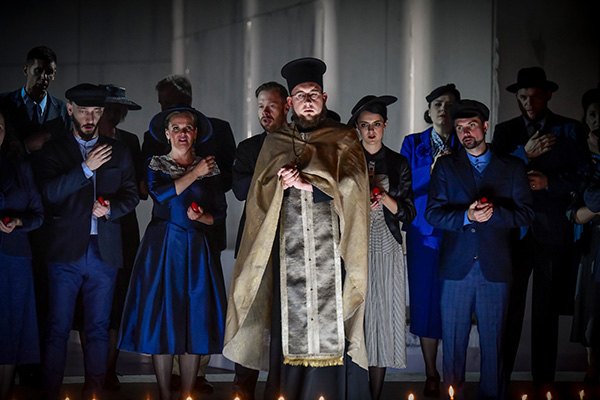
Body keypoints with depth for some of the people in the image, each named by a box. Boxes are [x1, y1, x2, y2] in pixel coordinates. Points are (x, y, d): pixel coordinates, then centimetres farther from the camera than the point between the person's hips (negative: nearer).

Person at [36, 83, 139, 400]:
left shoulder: (118, 152, 15)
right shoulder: (55, 150, 7)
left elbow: (131, 195, 13)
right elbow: (50, 192, -7)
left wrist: (110, 208, -6)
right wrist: (86, 168, -15)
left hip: (104, 252, 2)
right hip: (65, 251, -2)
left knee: (98, 328, 4)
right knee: (58, 328, -4)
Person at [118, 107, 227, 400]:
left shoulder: (208, 168, 11)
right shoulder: (156, 165, 7)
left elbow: (221, 213, 11)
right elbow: (160, 193, -14)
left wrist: (201, 217, -8)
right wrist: (194, 175, -12)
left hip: (196, 250, 2)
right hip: (162, 248, -2)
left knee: (195, 319, -3)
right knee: (161, 316, -5)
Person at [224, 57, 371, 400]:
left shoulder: (345, 140, 12)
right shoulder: (276, 143, 18)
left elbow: (349, 185, -4)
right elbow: (262, 192, 8)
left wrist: (305, 181, -9)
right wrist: (286, 179, -11)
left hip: (332, 246, -1)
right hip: (289, 250, 2)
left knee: (332, 324, -8)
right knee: (292, 328, -4)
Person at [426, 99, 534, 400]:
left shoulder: (512, 167, 9)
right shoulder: (445, 166, 10)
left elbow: (526, 214, 3)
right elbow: (433, 213, 2)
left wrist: (492, 213, -13)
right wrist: (467, 217, -15)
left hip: (495, 270, 0)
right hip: (456, 268, 0)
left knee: (493, 342, 3)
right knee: (453, 342, 3)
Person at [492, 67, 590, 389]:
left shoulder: (570, 130, 6)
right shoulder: (505, 131, 9)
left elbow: (583, 177, 0)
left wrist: (549, 182, -13)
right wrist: (524, 154, -15)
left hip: (552, 232, 0)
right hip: (513, 230, 0)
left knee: (546, 311, 6)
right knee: (508, 309, -1)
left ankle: (544, 383, 13)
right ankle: (499, 381, 7)